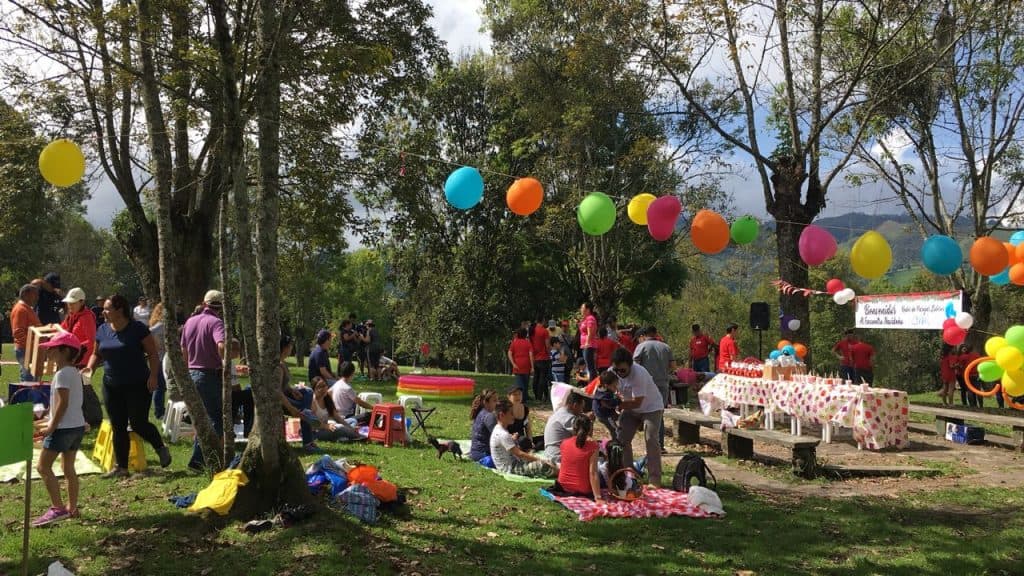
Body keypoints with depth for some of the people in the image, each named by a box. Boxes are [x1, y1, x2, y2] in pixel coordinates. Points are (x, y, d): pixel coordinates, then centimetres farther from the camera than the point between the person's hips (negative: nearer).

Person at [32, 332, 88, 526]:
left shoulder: (62, 374, -16)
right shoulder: (75, 372, 12)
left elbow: (63, 403, -20)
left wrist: (51, 427, -16)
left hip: (64, 427, -9)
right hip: (78, 426, 9)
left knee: (43, 467, -3)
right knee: (69, 468, 14)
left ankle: (57, 508, -6)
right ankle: (72, 508, 18)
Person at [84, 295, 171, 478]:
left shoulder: (138, 329, -10)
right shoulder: (103, 330, 6)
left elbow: (152, 353, -9)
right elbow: (97, 354, 16)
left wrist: (153, 375, -19)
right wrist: (90, 367, -4)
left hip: (138, 385, -6)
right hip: (112, 386, 6)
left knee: (138, 423, -6)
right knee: (118, 428, 8)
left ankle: (161, 448, 20)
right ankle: (121, 467, 16)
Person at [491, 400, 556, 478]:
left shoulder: (498, 430, 11)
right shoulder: (503, 435, -21)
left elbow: (517, 450, 13)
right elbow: (519, 454, -23)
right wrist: (539, 459, -19)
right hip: (509, 469, -11)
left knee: (548, 461, 5)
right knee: (542, 465, -27)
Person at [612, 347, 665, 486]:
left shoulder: (639, 374, -34)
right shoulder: (612, 372, -15)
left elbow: (637, 402, -32)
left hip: (652, 408, -6)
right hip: (630, 409, 7)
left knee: (651, 440, -18)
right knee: (622, 439, 1)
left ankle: (655, 480, -16)